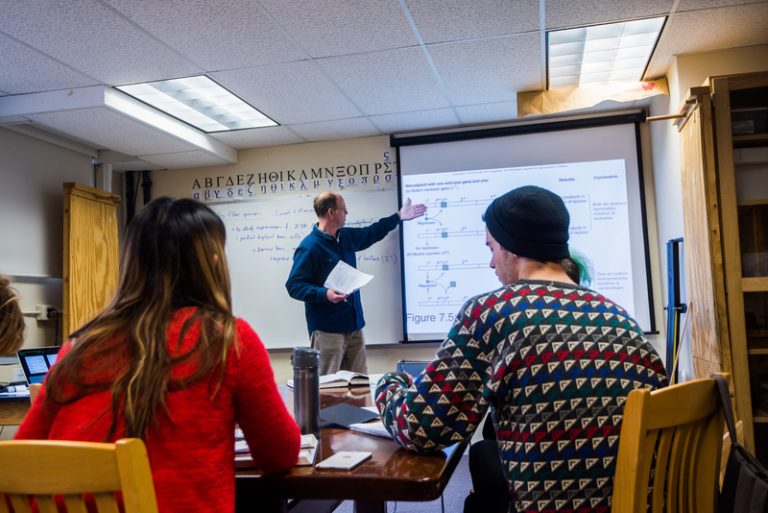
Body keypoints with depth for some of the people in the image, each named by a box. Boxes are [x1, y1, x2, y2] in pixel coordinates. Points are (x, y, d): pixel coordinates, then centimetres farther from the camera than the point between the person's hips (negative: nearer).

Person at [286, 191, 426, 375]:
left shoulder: (347, 236, 12)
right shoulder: (309, 247, -14)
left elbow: (372, 233, 32)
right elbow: (293, 285, -15)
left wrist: (398, 216, 37)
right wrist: (324, 293, -29)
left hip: (353, 325, 8)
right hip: (327, 329, -8)